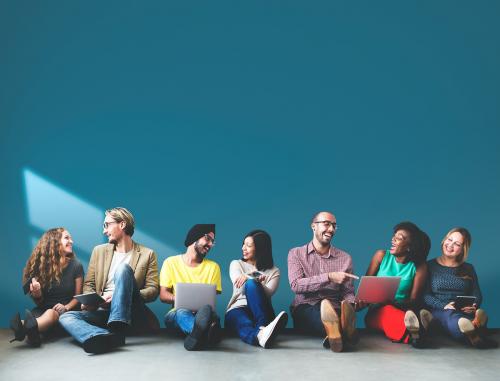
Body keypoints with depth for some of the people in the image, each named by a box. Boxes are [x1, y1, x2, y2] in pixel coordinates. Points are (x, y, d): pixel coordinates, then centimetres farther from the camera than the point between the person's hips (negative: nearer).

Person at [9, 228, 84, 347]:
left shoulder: (75, 265, 0)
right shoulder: (41, 264, 2)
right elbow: (40, 302, 8)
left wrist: (66, 307, -18)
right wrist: (37, 295, -16)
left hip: (67, 312, -3)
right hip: (44, 310, 3)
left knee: (52, 314, -38)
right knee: (30, 315, -33)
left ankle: (25, 328, -68)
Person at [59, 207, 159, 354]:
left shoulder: (147, 254, 7)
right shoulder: (99, 251, 17)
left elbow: (153, 291, 0)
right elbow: (89, 284, 17)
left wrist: (120, 294, -15)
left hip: (132, 314, -3)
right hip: (103, 311, 4)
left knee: (123, 268, -25)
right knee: (66, 317, -24)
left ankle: (118, 326, -38)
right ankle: (111, 337, -50)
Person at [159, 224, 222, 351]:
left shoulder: (213, 266, 15)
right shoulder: (171, 262, 11)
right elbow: (163, 295, 5)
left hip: (202, 313, 1)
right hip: (176, 313, -1)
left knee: (208, 309, -36)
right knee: (183, 312, -38)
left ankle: (198, 333, -69)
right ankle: (207, 333, -70)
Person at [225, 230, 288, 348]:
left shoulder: (274, 271, 14)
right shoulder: (236, 264, 17)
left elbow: (268, 293, -7)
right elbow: (239, 287, -3)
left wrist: (250, 279, -23)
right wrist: (257, 279, -21)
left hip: (260, 312, 0)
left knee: (251, 284, -32)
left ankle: (263, 328, -54)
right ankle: (261, 334, -77)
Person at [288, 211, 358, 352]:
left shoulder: (345, 258, 14)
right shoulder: (296, 253, 9)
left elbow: (348, 292, 9)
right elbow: (296, 285, -8)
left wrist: (352, 304, -17)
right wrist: (329, 277, -18)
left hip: (334, 309, 2)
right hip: (305, 310, -1)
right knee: (324, 305, -39)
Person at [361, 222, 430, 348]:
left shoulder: (419, 267, 1)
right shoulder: (381, 256, 4)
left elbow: (413, 300, -2)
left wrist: (392, 302, -23)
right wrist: (361, 300, -17)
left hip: (402, 311, 0)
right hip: (376, 313, 0)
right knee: (387, 311, -36)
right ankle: (412, 332, -64)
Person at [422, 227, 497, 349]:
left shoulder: (468, 269, 21)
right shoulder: (430, 266, 11)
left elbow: (477, 295, 12)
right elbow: (425, 295, 0)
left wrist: (474, 306, -12)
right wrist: (444, 306, -17)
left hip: (464, 311, 3)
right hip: (439, 311, -3)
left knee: (481, 313, -33)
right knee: (450, 314, -39)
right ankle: (475, 334, -72)